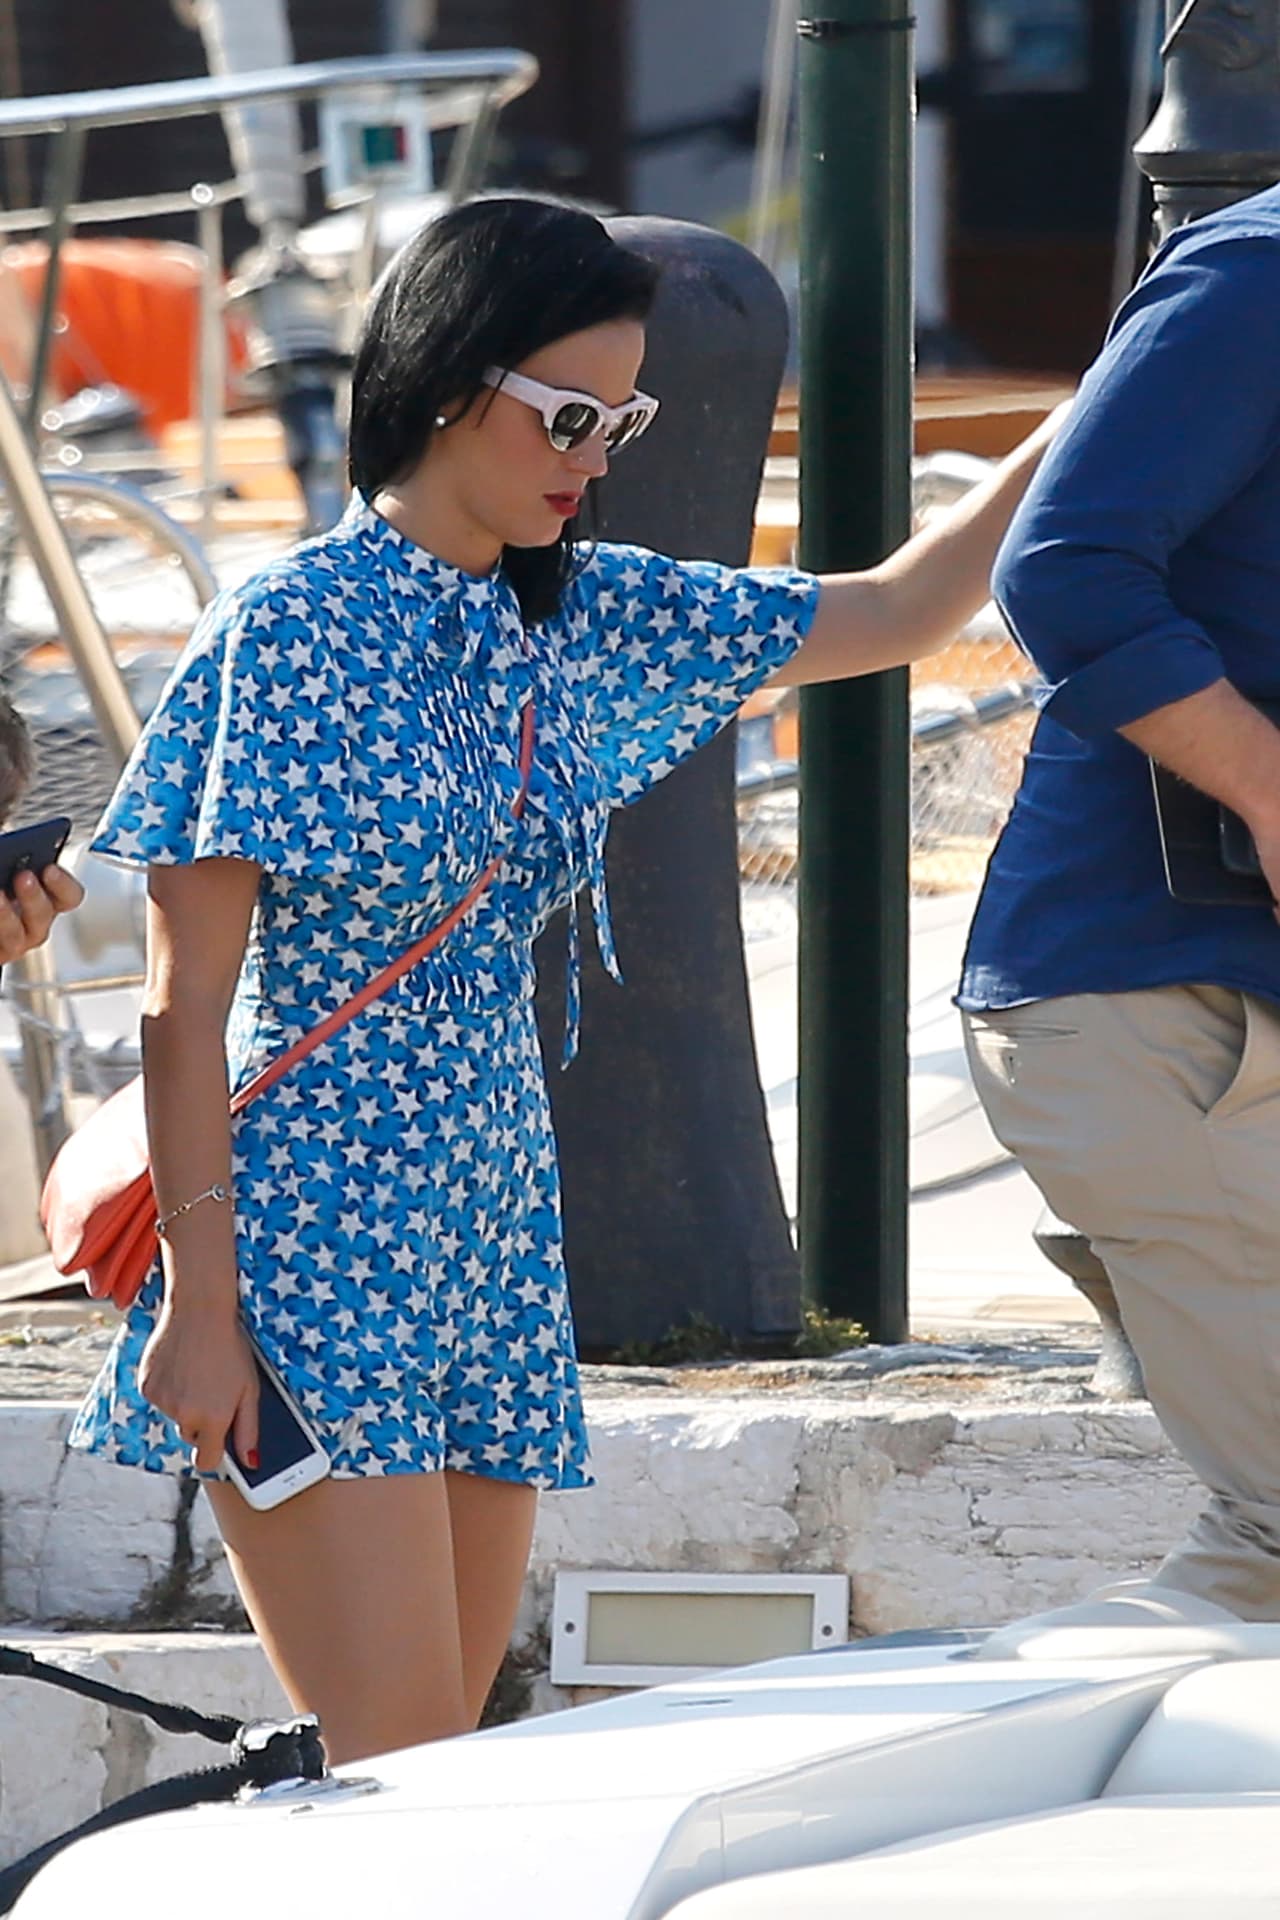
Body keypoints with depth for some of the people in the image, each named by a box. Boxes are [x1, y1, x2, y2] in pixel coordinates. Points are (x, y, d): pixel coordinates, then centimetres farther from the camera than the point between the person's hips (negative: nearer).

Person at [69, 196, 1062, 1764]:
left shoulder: (575, 620, 11)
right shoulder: (289, 630, -8)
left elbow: (894, 614, 19)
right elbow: (184, 1001, -9)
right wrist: (197, 1299, -14)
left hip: (484, 1241, 7)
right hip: (310, 1242, -7)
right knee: (396, 1771, -15)